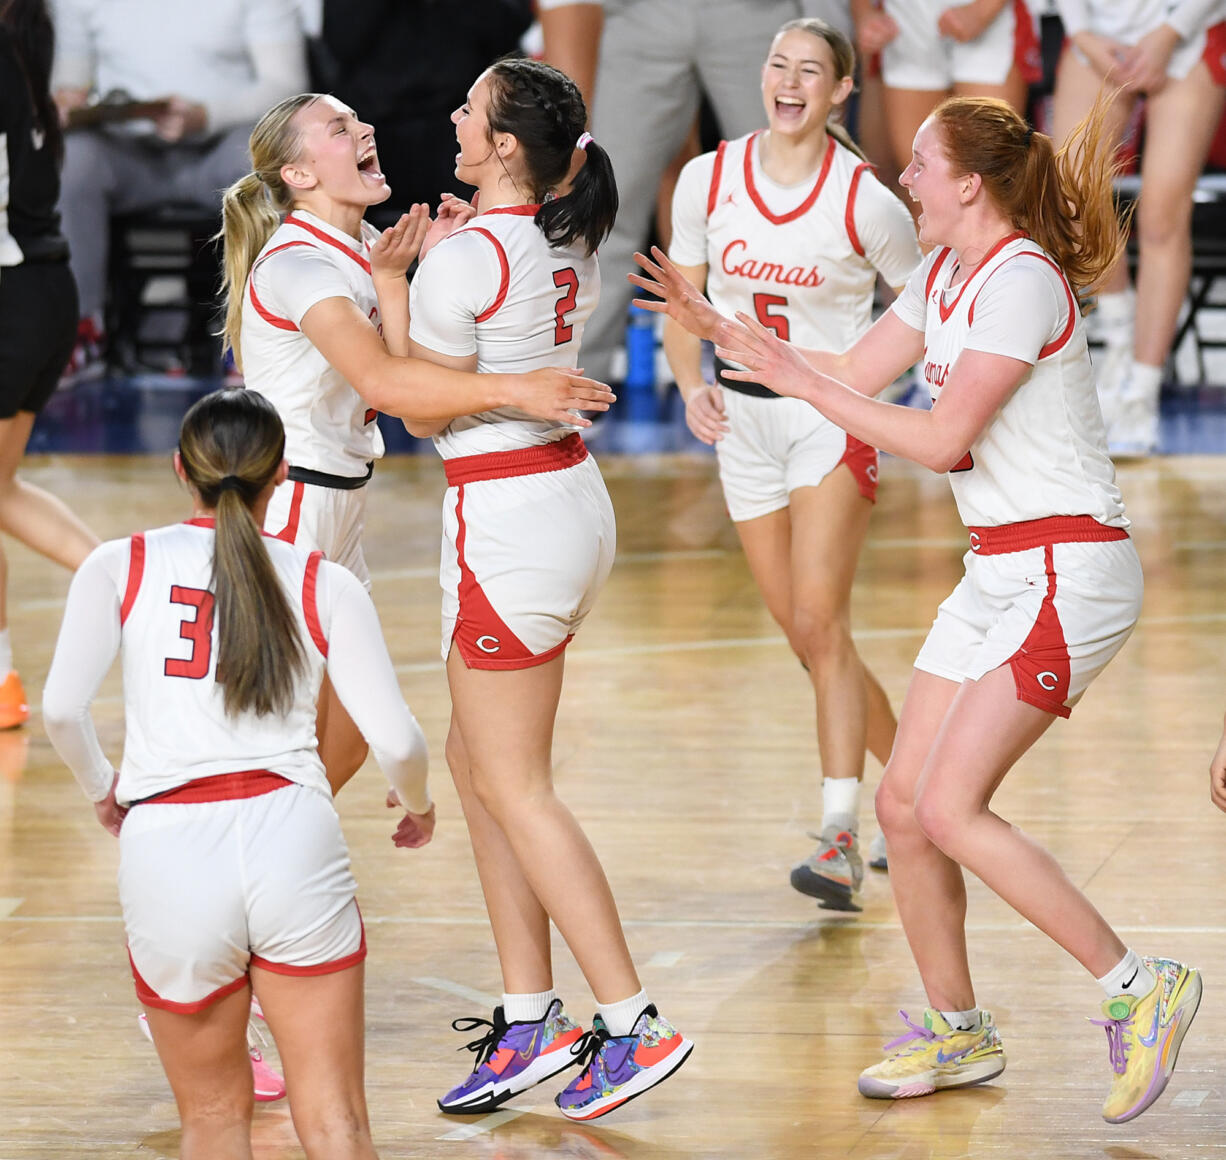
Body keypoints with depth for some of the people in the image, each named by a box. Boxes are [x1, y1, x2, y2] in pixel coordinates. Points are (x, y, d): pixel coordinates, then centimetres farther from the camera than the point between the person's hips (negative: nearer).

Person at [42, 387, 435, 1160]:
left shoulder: (122, 566, 8)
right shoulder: (326, 586, 9)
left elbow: (62, 709, -2)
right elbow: (397, 741, 3)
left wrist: (101, 788, 18)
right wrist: (418, 803, 26)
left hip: (165, 848, 0)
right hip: (293, 836, 0)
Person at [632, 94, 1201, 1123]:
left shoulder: (1021, 281, -17)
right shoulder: (945, 276, 11)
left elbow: (944, 439, -20)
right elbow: (856, 372, 18)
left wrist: (805, 385, -16)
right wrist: (717, 328, 13)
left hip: (1067, 570, -9)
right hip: (998, 573, 9)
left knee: (950, 809, -16)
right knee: (904, 804, 6)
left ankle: (1137, 988, -8)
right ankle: (958, 1033, 20)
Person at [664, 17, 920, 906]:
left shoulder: (866, 201, -12)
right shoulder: (707, 181, -3)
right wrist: (693, 385, -12)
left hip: (834, 416, -5)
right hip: (744, 419, 5)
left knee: (819, 621, -18)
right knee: (806, 636, 9)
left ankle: (841, 839, -20)